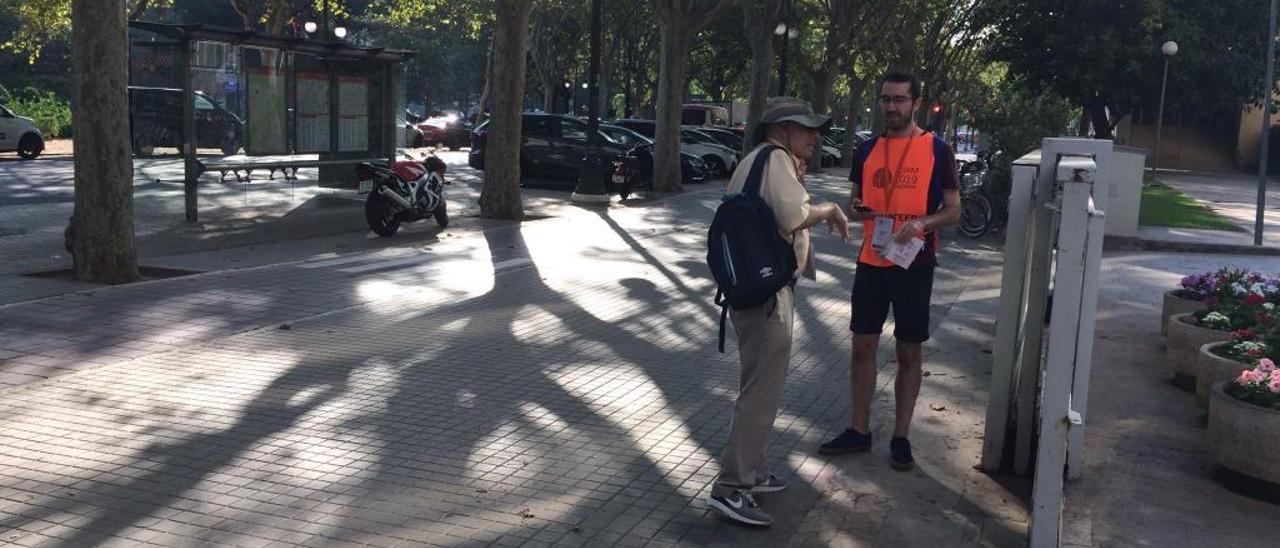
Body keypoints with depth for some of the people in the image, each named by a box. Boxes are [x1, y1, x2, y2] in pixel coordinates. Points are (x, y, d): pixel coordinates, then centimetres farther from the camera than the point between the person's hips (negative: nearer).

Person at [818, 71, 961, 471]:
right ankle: (859, 431, 20)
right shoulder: (867, 150, 7)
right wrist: (856, 210, -9)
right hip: (871, 262, 4)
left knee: (909, 352, 6)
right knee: (863, 346, 8)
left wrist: (922, 223, -22)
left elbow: (953, 211, -2)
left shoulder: (937, 150, -3)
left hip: (914, 265, -3)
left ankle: (901, 436, 17)